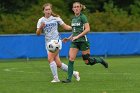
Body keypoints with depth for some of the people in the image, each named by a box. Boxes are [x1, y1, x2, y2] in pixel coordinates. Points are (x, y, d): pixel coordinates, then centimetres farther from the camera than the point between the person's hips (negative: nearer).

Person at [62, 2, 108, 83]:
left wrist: (77, 36, -20)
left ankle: (100, 60, 28)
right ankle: (69, 78, -7)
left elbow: (87, 29, -17)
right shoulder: (74, 18, 13)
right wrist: (69, 38, 12)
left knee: (87, 61, 0)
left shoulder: (82, 17, -9)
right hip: (75, 42, 6)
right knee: (71, 59, -8)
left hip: (83, 41, -6)